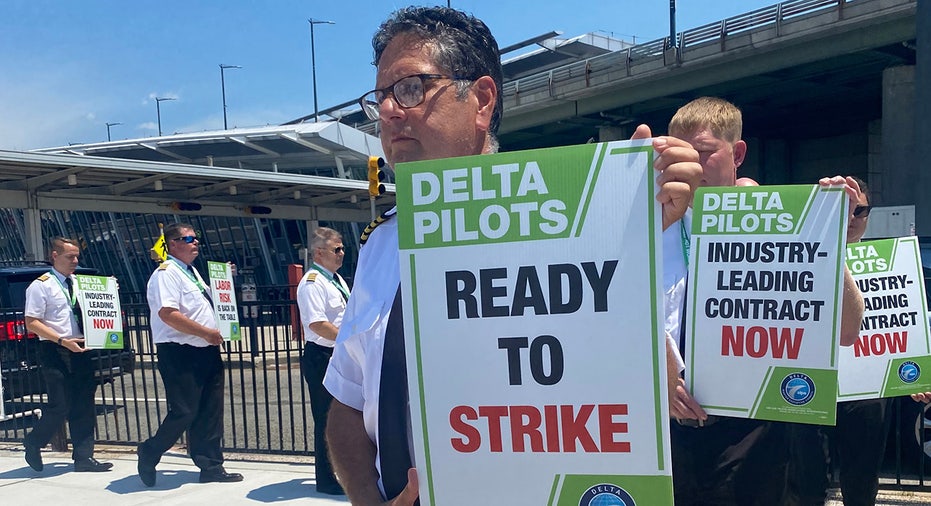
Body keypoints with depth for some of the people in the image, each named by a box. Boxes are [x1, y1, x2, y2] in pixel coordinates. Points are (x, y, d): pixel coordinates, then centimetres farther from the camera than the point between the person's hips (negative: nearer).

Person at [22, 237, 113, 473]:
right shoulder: (41, 286, -5)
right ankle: (33, 444, 22)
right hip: (54, 351, -6)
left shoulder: (78, 284, 14)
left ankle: (84, 457, 13)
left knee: (84, 406, 6)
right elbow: (32, 322, -10)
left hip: (80, 349, 6)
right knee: (60, 406, -5)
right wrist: (62, 341, -19)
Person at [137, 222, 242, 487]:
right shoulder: (167, 273, -12)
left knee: (210, 413, 10)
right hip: (180, 354, -9)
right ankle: (149, 454, 20)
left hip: (206, 351, 9)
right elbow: (167, 313, -23)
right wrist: (206, 332, -20)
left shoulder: (192, 272, 17)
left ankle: (211, 467, 18)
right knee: (184, 412, -4)